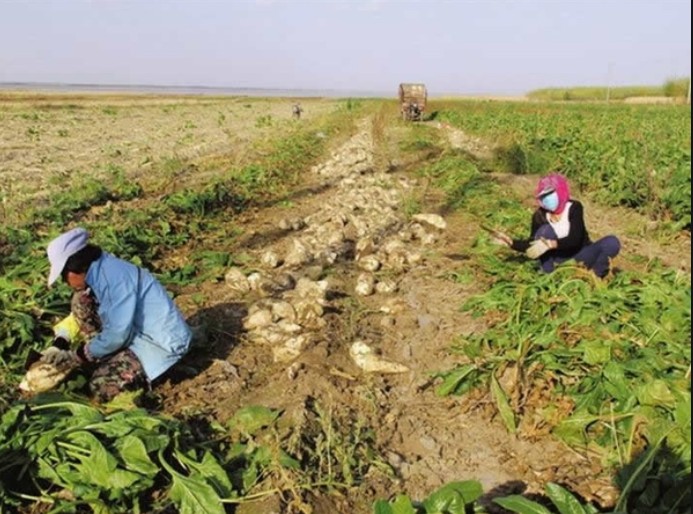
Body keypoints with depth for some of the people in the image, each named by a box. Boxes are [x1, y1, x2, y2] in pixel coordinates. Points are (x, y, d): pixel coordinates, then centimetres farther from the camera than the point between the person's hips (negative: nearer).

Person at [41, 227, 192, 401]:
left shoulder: (115, 277, -26)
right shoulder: (98, 271, 2)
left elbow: (118, 334, -24)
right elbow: (81, 312, 15)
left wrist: (80, 354, -8)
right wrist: (60, 344, 2)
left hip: (162, 342, -9)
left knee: (101, 388, -19)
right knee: (81, 300, 2)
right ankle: (103, 363, 6)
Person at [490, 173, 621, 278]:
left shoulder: (574, 207, -18)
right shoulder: (540, 215, -10)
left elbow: (574, 239, -29)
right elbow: (533, 244, -4)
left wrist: (551, 244, -45)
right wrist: (511, 242, -19)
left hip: (579, 256, -2)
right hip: (559, 258, 2)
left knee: (612, 242, -28)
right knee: (545, 230, -25)